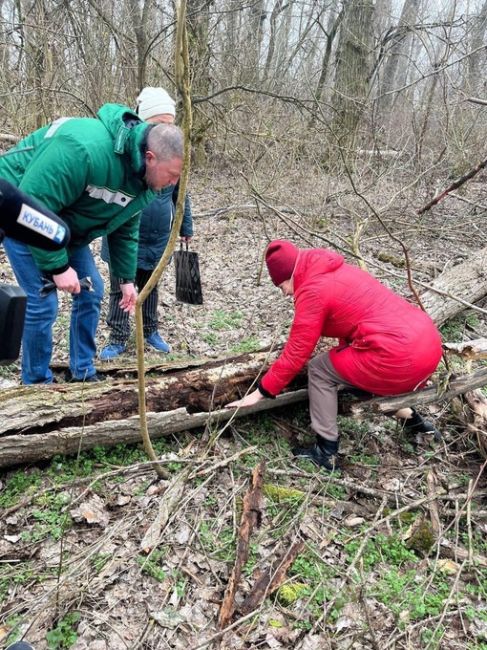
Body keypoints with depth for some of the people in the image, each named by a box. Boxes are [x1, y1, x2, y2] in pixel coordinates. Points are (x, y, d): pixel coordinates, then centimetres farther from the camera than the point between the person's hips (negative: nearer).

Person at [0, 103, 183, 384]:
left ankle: (82, 373, 20)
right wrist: (58, 266, -30)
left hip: (64, 222, 8)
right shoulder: (85, 149, -39)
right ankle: (37, 382, 9)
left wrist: (127, 279, 2)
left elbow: (125, 230, 4)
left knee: (91, 291, 5)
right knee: (43, 302, -12)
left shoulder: (143, 176, -10)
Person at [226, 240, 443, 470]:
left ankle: (326, 452, 12)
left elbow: (295, 354, -6)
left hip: (403, 358, -9)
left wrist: (261, 392, 4)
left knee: (319, 369, 6)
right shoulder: (338, 271, 18)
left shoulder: (312, 290, -8)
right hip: (430, 342, 9)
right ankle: (413, 420, 36)